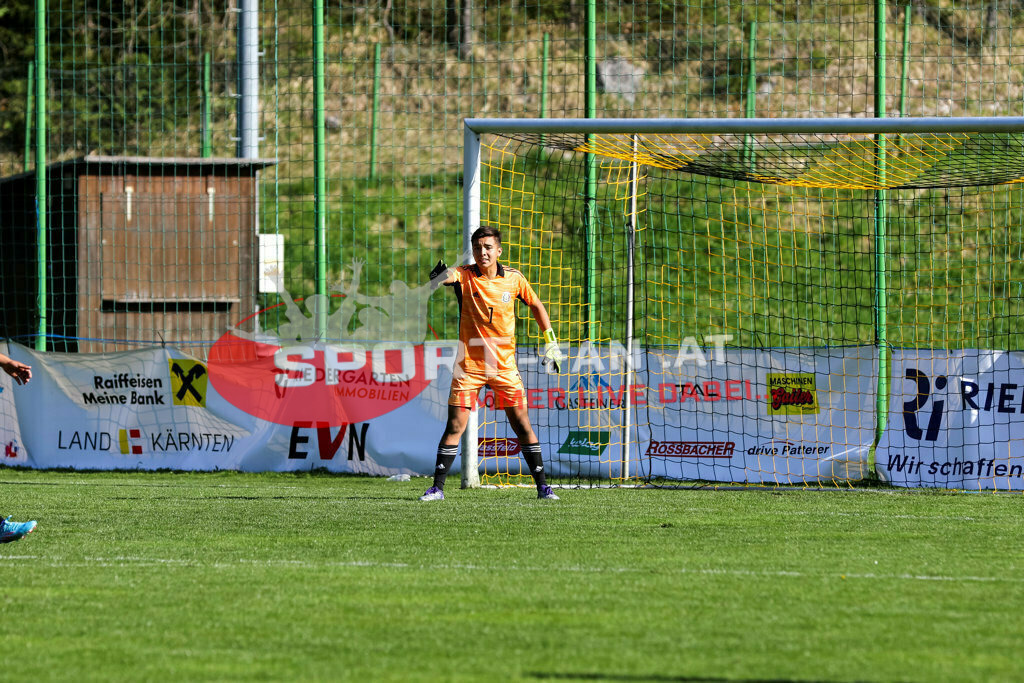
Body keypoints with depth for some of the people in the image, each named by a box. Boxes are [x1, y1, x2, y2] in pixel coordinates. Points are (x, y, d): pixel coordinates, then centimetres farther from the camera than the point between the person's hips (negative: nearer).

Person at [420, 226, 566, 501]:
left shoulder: (513, 278, -1)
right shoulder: (464, 276, -7)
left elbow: (536, 306, 15)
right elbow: (445, 278, -30)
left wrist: (551, 342, 10)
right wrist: (437, 278, -54)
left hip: (504, 365, 1)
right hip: (469, 364, -1)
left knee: (522, 424, 0)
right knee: (455, 426, -4)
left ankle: (542, 486, 8)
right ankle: (437, 487, 3)